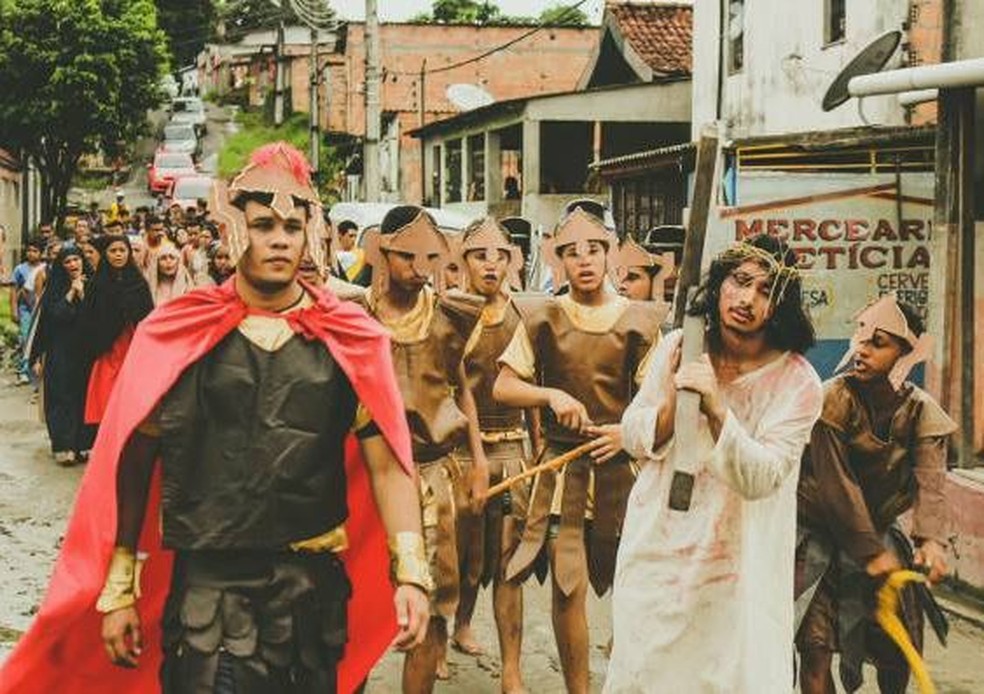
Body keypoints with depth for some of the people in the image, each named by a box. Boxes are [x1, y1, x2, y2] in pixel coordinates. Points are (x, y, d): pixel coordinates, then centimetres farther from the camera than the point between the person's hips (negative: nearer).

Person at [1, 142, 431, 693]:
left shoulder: (349, 341, 1)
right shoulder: (178, 336, -1)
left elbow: (387, 465, -3)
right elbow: (132, 465, 3)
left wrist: (410, 575, -12)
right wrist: (119, 587, 2)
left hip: (315, 589, 2)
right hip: (207, 589, -2)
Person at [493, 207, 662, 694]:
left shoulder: (637, 321, 4)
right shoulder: (543, 317, 4)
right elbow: (503, 388, 2)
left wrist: (630, 431, -15)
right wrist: (552, 395, -14)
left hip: (622, 461, 1)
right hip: (563, 464, -1)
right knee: (567, 584, -5)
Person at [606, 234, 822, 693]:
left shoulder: (798, 382, -13)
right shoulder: (678, 346, -3)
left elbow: (758, 479, -20)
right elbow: (633, 439, 2)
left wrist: (716, 407, -32)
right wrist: (671, 403, -18)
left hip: (734, 565, -3)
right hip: (656, 546, 3)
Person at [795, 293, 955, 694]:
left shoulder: (921, 411, -7)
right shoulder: (834, 400, -19)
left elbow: (931, 479, -20)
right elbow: (837, 485, -20)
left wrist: (932, 540, -38)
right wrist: (871, 552, -20)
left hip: (877, 529, 4)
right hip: (820, 529, -4)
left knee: (897, 645, 7)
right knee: (816, 644, -12)